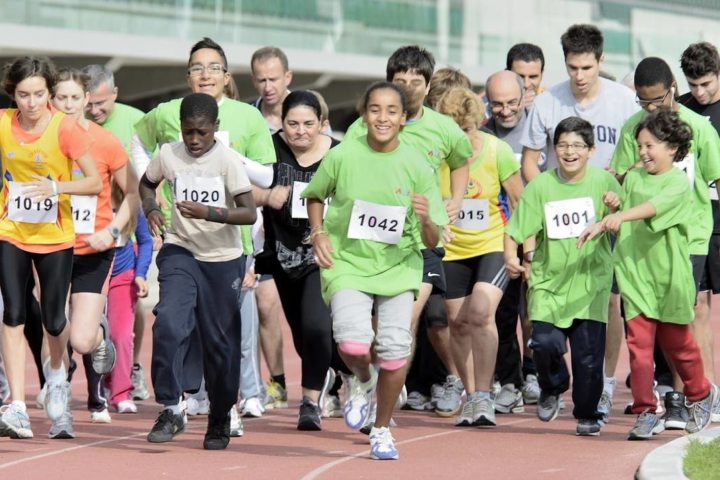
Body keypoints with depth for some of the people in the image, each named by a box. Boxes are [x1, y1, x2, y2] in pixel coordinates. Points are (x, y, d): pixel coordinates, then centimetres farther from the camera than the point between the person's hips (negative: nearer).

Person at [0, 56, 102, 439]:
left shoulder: (66, 128, -14)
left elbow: (95, 182, -15)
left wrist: (58, 187, -29)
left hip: (55, 237, -1)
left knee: (53, 321, 4)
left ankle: (57, 372, 39)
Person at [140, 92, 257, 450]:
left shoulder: (227, 159, -12)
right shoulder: (168, 155, -2)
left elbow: (249, 213, -18)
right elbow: (146, 183, 20)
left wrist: (207, 213, -31)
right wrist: (151, 209, -1)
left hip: (223, 259, -1)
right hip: (180, 253, 2)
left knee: (220, 341, 6)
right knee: (168, 324, -21)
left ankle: (220, 419, 22)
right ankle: (170, 409, -12)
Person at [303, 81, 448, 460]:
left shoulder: (416, 166, -6)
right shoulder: (343, 156, -6)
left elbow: (431, 243, -4)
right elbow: (315, 196, 15)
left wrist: (426, 221, -26)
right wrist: (319, 233, -2)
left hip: (398, 267, 1)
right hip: (347, 263, -1)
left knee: (395, 348, -10)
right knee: (353, 341, -23)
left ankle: (382, 431, 14)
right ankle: (362, 381, 16)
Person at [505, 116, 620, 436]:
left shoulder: (603, 182, 1)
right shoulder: (540, 186, 0)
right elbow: (516, 229, -2)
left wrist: (615, 211, -17)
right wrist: (511, 257, -20)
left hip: (591, 281, 0)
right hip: (549, 279, 0)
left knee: (588, 353, -2)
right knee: (545, 343, -13)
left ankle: (587, 415, 19)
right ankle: (553, 388, 19)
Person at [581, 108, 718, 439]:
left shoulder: (679, 182, -9)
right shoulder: (633, 178, 8)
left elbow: (655, 206, -27)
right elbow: (624, 216, 11)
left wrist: (621, 216, -41)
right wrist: (612, 208, -9)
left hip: (669, 274, -3)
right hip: (636, 272, 3)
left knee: (676, 341, 10)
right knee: (639, 343, -5)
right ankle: (645, 413, -2)